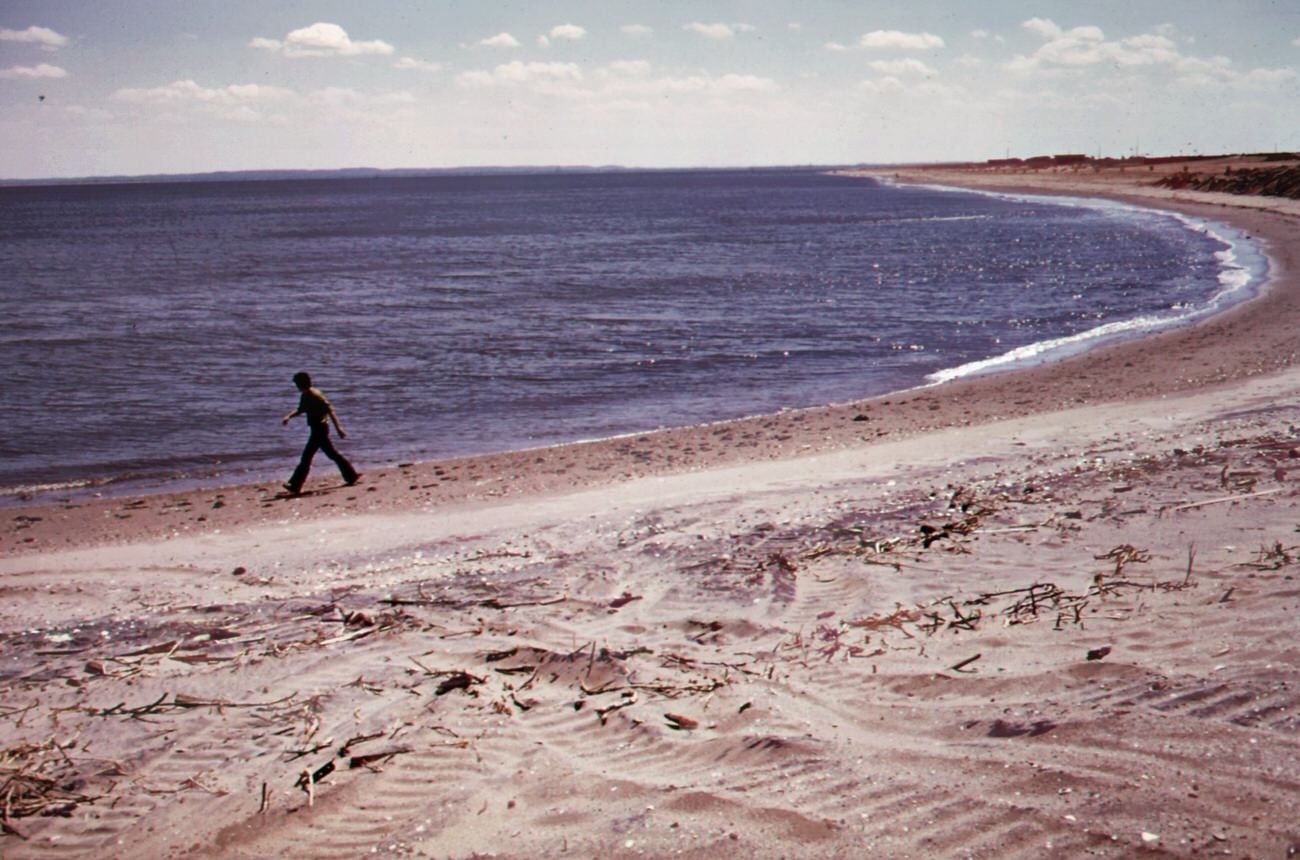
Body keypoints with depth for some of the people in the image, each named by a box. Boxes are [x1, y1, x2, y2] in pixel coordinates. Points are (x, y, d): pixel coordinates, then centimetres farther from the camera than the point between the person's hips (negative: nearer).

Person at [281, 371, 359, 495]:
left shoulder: (315, 395, -17)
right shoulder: (304, 396, 11)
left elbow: (330, 410, -19)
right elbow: (301, 410, 26)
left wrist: (338, 428, -22)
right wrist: (289, 416, 7)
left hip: (320, 428, -10)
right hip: (316, 429, 10)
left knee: (307, 456, -8)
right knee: (332, 454, 14)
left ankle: (295, 486, -6)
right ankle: (351, 476, 20)